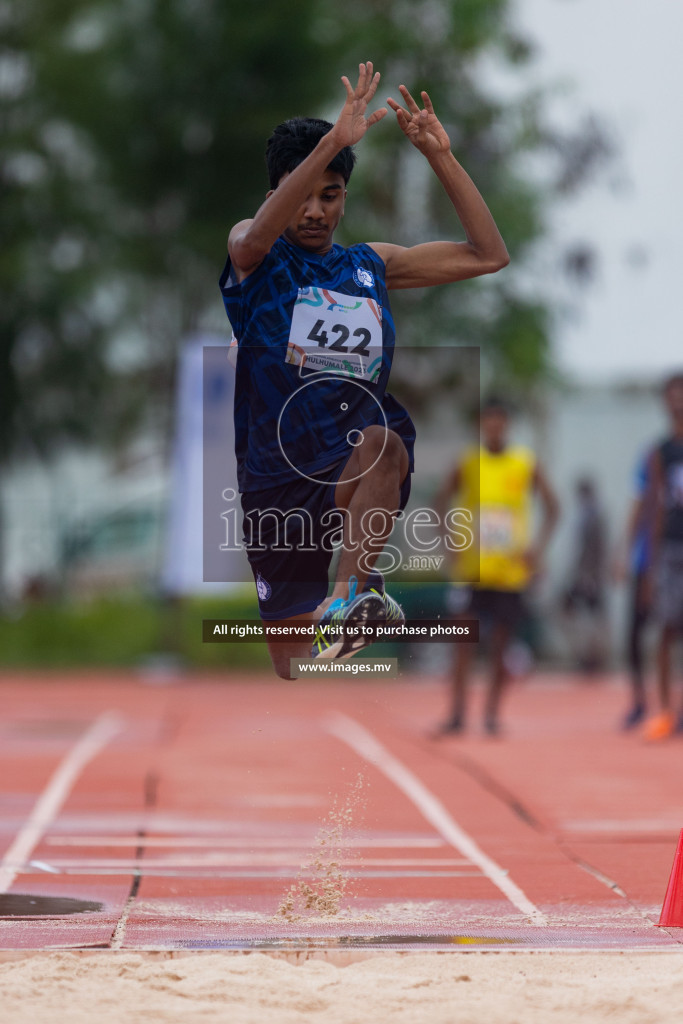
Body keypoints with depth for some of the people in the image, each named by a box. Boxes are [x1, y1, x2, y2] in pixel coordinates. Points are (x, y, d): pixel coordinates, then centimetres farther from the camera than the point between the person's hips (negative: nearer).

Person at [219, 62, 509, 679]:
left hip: (357, 474, 1)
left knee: (383, 442, -38)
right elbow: (255, 237, -23)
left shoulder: (371, 265, 15)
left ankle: (351, 597, -43)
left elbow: (488, 255, 13)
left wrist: (440, 155, 2)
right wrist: (335, 140, -34)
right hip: (279, 479, -1)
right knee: (293, 667, 1)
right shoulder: (254, 258, 3)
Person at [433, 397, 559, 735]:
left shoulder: (526, 464, 2)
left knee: (502, 641, 4)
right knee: (463, 640, -6)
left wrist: (538, 545, -11)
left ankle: (492, 713, 13)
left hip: (511, 567, 0)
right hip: (472, 566, 0)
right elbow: (440, 505, 5)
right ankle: (457, 713, -3)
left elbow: (551, 507, 4)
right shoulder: (466, 463, 3)